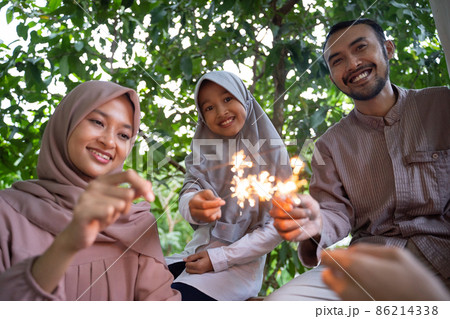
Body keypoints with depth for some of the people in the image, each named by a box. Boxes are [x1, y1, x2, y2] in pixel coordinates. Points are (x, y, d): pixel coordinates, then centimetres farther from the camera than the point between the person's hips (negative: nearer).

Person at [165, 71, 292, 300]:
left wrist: (218, 258, -12)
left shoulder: (272, 152, -3)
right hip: (196, 253, 4)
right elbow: (186, 198, -8)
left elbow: (276, 227, -7)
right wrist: (194, 207, -34)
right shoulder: (202, 152, 8)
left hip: (240, 262, -4)